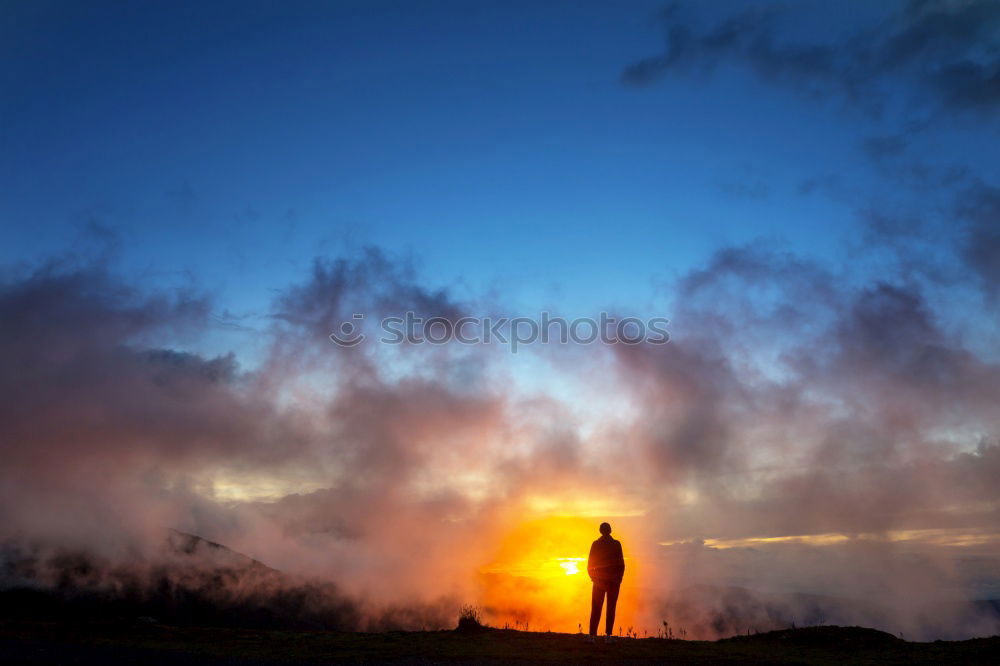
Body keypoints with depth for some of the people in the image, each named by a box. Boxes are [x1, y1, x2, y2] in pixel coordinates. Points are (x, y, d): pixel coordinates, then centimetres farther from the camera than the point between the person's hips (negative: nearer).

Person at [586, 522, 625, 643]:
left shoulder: (595, 544, 0)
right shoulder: (616, 544, -3)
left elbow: (590, 565, 0)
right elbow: (621, 563, -6)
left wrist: (594, 578, 12)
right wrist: (619, 579, 5)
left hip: (599, 580, 1)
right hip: (613, 580, -1)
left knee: (596, 608, 4)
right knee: (611, 608, 5)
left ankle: (592, 635, -3)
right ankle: (608, 635, -1)